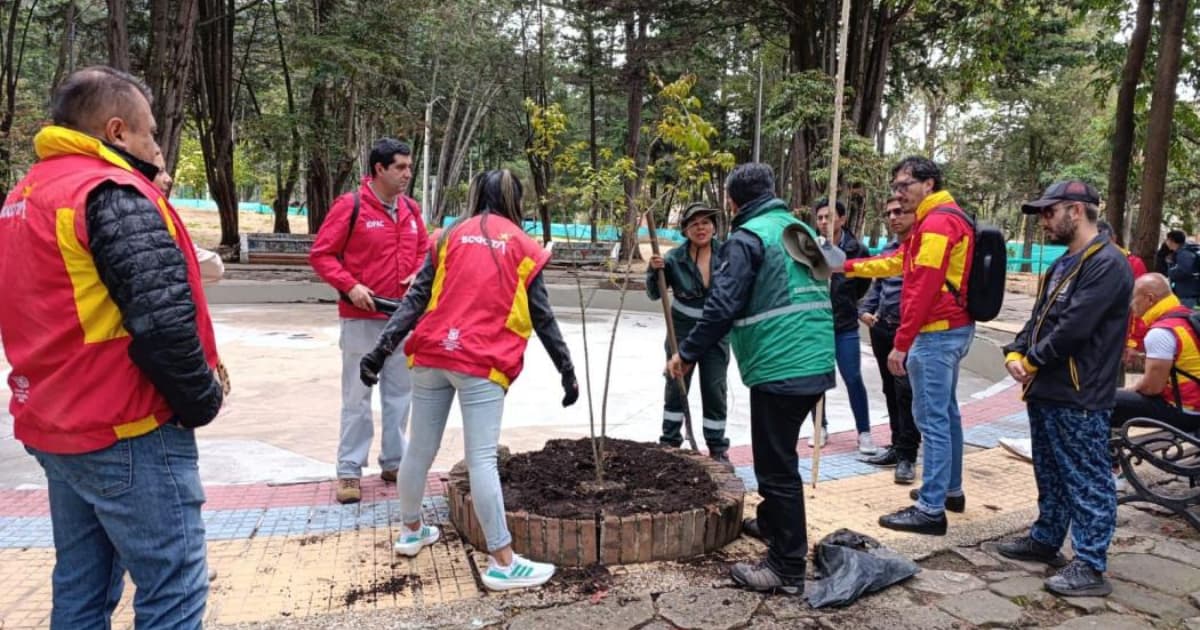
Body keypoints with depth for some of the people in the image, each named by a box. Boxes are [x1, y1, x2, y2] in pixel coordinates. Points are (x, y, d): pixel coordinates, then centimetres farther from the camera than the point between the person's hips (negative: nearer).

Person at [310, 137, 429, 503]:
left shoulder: (410, 209, 7)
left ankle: (394, 462, 25)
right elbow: (321, 254, -9)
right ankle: (349, 471, 12)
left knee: (400, 393, 12)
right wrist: (350, 286, -19)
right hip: (362, 318, -5)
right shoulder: (350, 206, -10)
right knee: (357, 396, 2)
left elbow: (423, 250, 18)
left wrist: (418, 275, -2)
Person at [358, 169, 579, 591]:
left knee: (420, 449, 14)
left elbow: (416, 299, 6)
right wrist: (566, 370, 12)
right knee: (482, 458, -7)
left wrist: (383, 349, 3)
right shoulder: (522, 246, 8)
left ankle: (411, 531, 34)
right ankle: (502, 562, -3)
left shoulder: (451, 236, 14)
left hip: (432, 354, 4)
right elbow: (542, 317, 6)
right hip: (482, 362, -3)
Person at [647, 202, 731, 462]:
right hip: (682, 329, 0)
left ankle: (718, 448, 17)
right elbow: (654, 294, -8)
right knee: (676, 387, 9)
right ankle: (670, 442, 22)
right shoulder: (675, 258, -12)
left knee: (715, 391, 5)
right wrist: (654, 271, -26)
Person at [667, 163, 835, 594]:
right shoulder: (801, 229, 17)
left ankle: (787, 569, 4)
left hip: (780, 368, -9)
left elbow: (723, 307, -17)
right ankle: (772, 522, 43)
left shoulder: (748, 238, -10)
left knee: (777, 464, -3)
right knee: (780, 454, 25)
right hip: (815, 363, 9)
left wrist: (687, 353, -8)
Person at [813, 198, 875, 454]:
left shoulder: (857, 249, -5)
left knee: (853, 379, 1)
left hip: (845, 326, -1)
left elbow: (864, 282, 11)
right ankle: (820, 427, 26)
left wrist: (847, 302, 9)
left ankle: (864, 432, 13)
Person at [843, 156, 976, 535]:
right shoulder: (944, 219, 18)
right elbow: (898, 261, 23)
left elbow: (923, 289, -23)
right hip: (952, 329, 11)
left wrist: (901, 343, -22)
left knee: (932, 419, -8)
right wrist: (848, 267, 18)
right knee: (946, 412, 18)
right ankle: (951, 490, 30)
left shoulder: (937, 223, -16)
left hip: (937, 333, -11)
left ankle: (931, 509, -4)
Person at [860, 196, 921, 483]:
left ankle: (907, 456, 3)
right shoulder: (887, 248, 14)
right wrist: (865, 310, 8)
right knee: (891, 391, 14)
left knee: (906, 392, -6)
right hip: (881, 329, 7)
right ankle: (897, 446, 25)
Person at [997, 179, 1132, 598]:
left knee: (1087, 483, -1)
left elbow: (1073, 328, -22)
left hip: (1080, 398, -10)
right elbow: (1039, 319, 17)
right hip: (1046, 391, 10)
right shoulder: (1063, 265, 17)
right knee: (1051, 475, 20)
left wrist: (1033, 360, -9)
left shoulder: (1106, 264, -16)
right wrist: (1016, 353, -1)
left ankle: (1090, 567, 6)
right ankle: (1046, 539, 33)